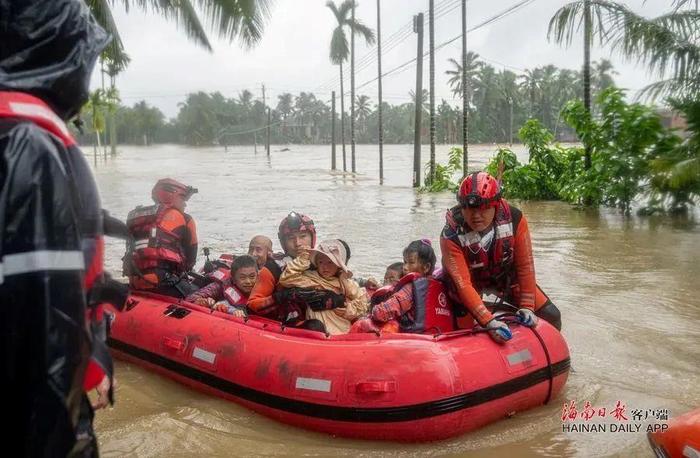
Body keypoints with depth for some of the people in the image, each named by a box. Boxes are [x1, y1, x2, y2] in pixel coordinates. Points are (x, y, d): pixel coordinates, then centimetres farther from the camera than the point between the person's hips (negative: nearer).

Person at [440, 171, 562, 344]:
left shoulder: (515, 219, -28)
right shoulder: (451, 235, -34)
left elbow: (525, 265, -18)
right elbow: (462, 284, -36)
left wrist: (527, 306, -17)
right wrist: (488, 321, -44)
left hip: (507, 276, 2)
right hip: (471, 280, -2)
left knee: (551, 316, 0)